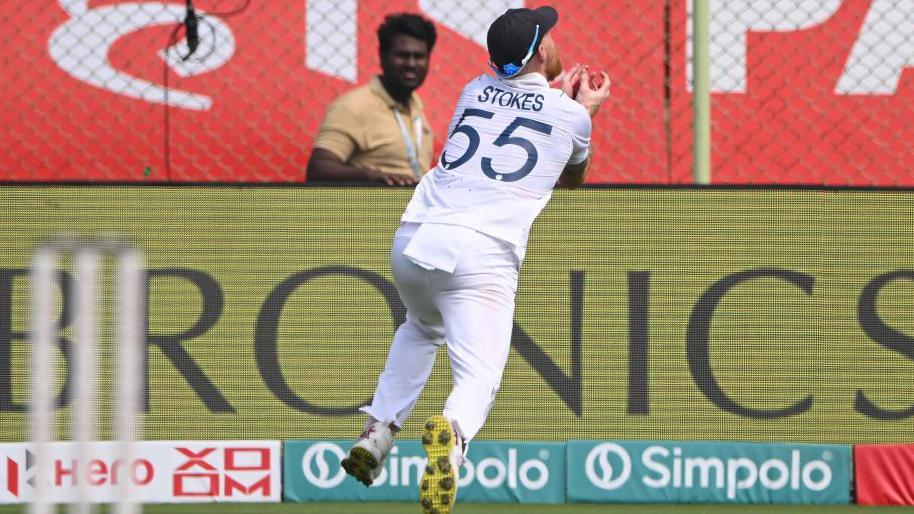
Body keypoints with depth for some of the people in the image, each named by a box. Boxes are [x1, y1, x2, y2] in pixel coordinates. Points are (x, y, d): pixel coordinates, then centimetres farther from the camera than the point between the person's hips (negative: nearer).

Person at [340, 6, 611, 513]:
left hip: (412, 238, 5)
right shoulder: (570, 115, 9)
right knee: (478, 374, -9)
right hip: (483, 252, -5)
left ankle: (377, 434, 21)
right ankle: (451, 434, -43)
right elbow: (573, 177, 32)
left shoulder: (474, 91, 19)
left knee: (422, 328, 34)